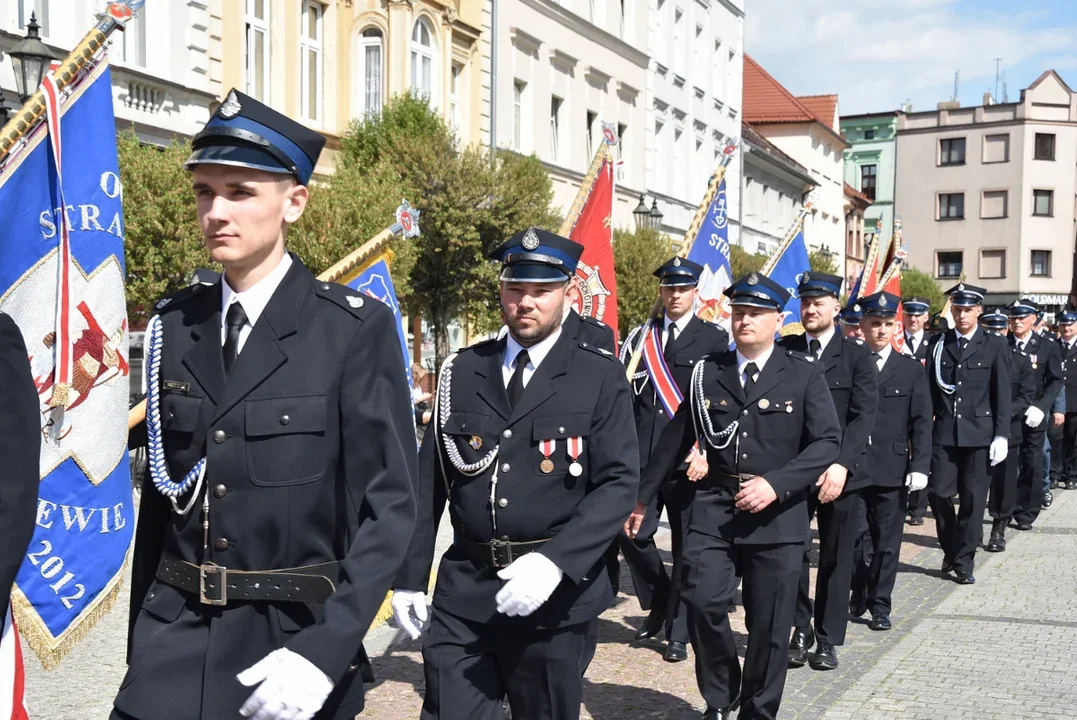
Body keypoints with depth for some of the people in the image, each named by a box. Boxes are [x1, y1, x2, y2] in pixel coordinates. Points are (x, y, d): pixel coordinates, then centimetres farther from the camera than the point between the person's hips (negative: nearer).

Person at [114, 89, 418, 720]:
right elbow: (163, 489, 10)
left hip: (297, 635, -3)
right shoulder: (176, 327, 5)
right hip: (175, 636, 4)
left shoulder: (356, 328, -9)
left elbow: (390, 504, -12)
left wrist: (325, 650, -21)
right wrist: (141, 636, 11)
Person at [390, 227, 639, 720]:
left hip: (558, 593, -2)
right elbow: (428, 481, 9)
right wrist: (409, 577, 6)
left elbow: (619, 483, -10)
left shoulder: (601, 377, -3)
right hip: (464, 590, 2)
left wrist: (554, 562, -22)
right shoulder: (463, 371, 7)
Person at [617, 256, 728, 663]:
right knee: (632, 534, -4)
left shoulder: (713, 339, 2)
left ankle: (678, 632, 16)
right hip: (642, 457, 3)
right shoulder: (640, 337, 11)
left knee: (687, 546, 4)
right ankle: (658, 605, 22)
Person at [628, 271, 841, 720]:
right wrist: (642, 498, 15)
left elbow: (828, 440, -6)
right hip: (714, 508, 1)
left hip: (778, 514, -1)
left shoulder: (805, 375, 0)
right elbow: (675, 439, 13)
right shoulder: (707, 372, 7)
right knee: (702, 601, -12)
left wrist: (776, 483, -19)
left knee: (769, 624, 5)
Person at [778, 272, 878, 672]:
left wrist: (841, 464, -20)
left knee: (836, 557, 7)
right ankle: (800, 631, 18)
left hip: (839, 472, 0)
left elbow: (863, 415, -8)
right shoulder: (784, 351, 5)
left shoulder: (856, 355, 1)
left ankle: (828, 639, 20)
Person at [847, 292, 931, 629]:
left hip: (893, 471, 1)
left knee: (887, 541, 6)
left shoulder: (911, 369, 5)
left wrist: (919, 467, -7)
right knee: (855, 538, 5)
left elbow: (921, 422, 2)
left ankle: (880, 604, 18)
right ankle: (858, 597, 24)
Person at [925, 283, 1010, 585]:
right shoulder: (938, 344, 8)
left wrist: (1002, 435, -6)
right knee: (938, 493, -3)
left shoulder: (994, 346, 3)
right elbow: (930, 391, 8)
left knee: (973, 499, 3)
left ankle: (964, 561, 14)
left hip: (980, 434, -1)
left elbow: (1002, 395, 0)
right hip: (944, 433, 1)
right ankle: (951, 551, 19)